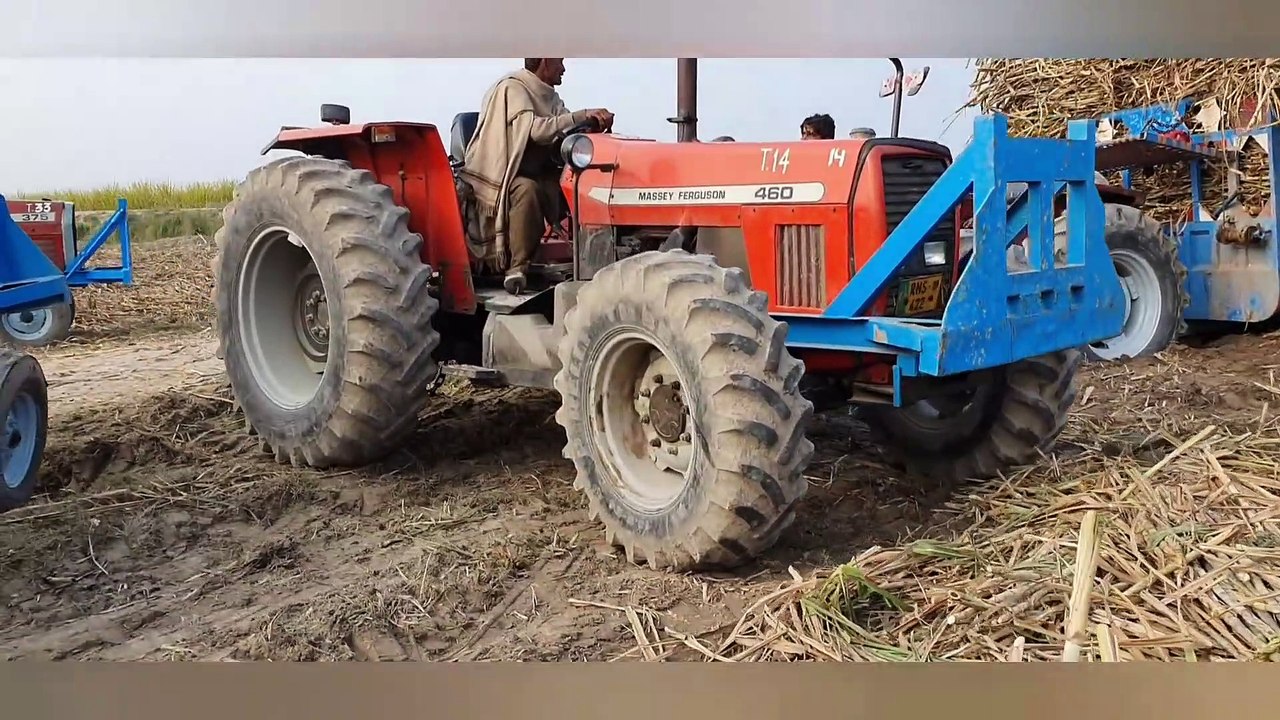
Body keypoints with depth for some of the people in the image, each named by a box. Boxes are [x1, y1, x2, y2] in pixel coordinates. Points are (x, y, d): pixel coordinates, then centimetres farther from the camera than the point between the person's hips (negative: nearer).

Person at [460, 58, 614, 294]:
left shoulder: (550, 98, 15)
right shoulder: (512, 88, -12)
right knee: (527, 189, -38)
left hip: (536, 173, 8)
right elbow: (535, 129, -27)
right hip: (499, 176, -8)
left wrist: (595, 124, -17)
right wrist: (583, 116, -29)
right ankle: (518, 266, -30)